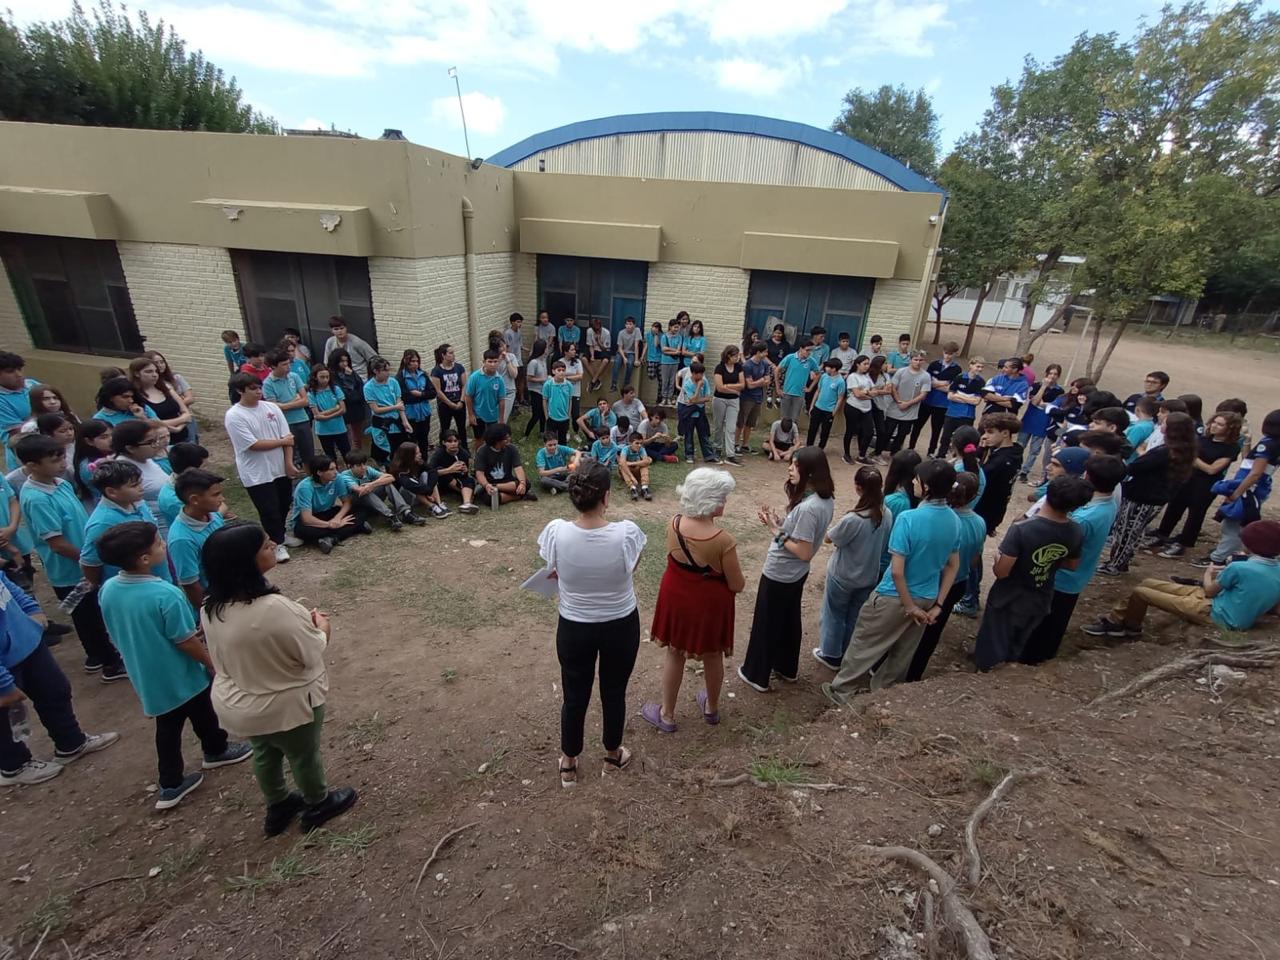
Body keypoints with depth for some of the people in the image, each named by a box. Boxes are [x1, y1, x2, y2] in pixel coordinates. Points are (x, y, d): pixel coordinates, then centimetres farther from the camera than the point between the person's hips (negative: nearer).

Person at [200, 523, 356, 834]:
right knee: (304, 755, 21)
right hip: (285, 704, -6)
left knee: (265, 753, 30)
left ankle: (277, 808, 54)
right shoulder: (274, 609, -38)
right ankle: (318, 806, 46)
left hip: (235, 702, 7)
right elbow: (311, 654, -24)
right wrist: (322, 628, -3)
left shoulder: (210, 607, -13)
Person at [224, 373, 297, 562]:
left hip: (280, 469, 5)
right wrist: (282, 442, -9)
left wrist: (289, 463, -9)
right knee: (270, 510, 3)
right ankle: (278, 544, 19)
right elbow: (253, 445, -18)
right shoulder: (233, 416, -14)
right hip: (257, 474, -5)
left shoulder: (271, 407, 1)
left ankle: (281, 535, 39)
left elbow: (287, 437, -1)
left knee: (284, 505, 17)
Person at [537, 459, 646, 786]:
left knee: (575, 696, 22)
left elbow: (553, 573, -4)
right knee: (614, 692, 23)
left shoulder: (555, 532, -23)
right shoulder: (627, 532, -25)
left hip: (574, 627, 1)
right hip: (622, 626, 0)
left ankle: (568, 764, 44)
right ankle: (613, 754, 48)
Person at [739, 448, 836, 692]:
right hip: (796, 573, 9)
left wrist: (776, 532, -21)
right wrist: (780, 523, -3)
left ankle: (757, 675, 29)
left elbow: (804, 552, -28)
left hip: (778, 575, -9)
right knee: (789, 621, 25)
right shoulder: (826, 499, -3)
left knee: (766, 625, 11)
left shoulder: (807, 508, -32)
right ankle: (787, 668, 44)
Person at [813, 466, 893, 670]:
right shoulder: (887, 515, -12)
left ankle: (831, 655, 33)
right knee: (855, 617, 23)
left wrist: (841, 530, 1)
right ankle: (847, 654, 41)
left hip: (842, 576, -5)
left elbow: (829, 538, -15)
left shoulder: (852, 519, -32)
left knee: (835, 615, 17)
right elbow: (884, 546, 3)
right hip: (869, 576, 5)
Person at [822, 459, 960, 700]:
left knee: (864, 645, 12)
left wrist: (910, 607, -14)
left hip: (894, 597, -6)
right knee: (901, 654, 21)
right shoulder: (954, 521, -3)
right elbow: (953, 566, 5)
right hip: (927, 599, 6)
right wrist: (938, 604, 8)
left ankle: (841, 692, 27)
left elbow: (897, 571, -26)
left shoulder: (909, 518, -26)